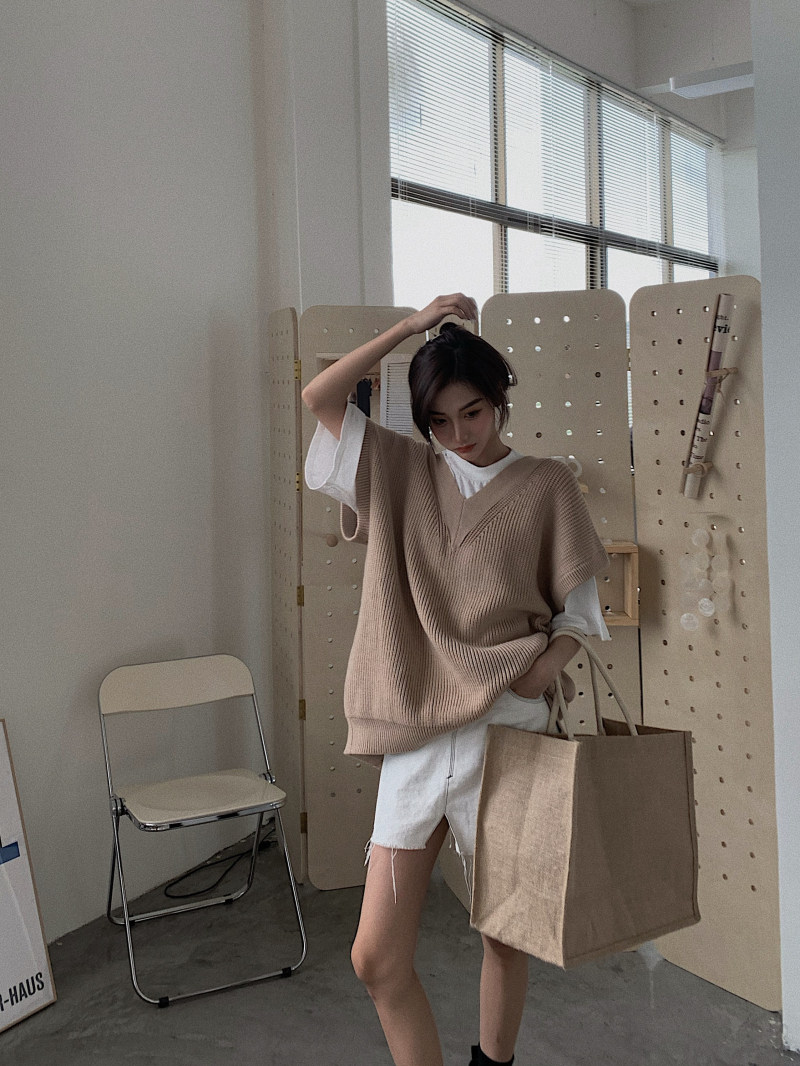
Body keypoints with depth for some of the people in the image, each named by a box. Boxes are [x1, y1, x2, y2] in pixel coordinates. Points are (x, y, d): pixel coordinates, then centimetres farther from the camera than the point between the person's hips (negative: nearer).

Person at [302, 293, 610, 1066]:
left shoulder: (545, 486, 1)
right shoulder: (402, 471, 7)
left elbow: (580, 611, 3)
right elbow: (319, 397, 0)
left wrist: (547, 663, -17)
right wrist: (414, 324, -1)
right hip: (414, 734, 2)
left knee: (505, 932, 16)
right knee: (376, 957, 1)